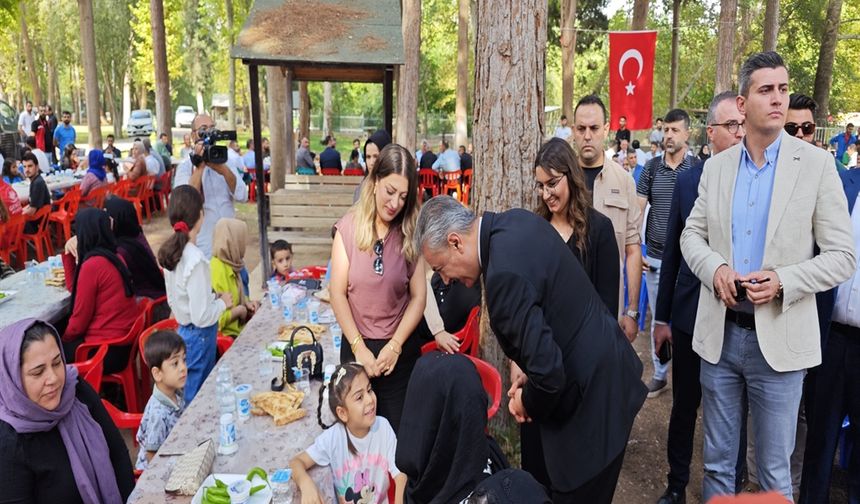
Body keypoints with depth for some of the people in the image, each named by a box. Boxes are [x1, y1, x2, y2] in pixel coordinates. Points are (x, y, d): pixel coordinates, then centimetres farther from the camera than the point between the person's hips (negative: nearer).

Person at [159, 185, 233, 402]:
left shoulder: (170, 251, 1)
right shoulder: (195, 259, -25)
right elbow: (202, 317, -24)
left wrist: (213, 297, 9)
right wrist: (223, 302, -7)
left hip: (183, 331, 8)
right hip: (199, 337, -8)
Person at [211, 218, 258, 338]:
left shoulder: (230, 264, 6)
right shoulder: (216, 271, -23)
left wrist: (246, 302, 4)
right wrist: (240, 310, -14)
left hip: (238, 328, 9)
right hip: (227, 335, -9)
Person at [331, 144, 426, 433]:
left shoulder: (410, 234, -3)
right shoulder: (349, 228, -6)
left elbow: (418, 297, -4)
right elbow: (338, 293, -6)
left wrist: (394, 346, -11)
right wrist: (359, 347, -10)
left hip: (400, 350, 0)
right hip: (356, 346, 0)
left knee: (398, 430, 9)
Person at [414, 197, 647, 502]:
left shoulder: (504, 273, -29)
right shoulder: (517, 220, 0)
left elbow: (549, 374, -29)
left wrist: (529, 403, -7)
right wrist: (530, 373, 8)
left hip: (592, 399, -9)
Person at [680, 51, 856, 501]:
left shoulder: (816, 164, -4)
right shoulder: (717, 165, 5)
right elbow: (692, 233, 9)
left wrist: (782, 281, -20)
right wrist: (714, 268, -12)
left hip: (779, 338, -2)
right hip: (719, 333, 3)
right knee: (717, 462, 17)